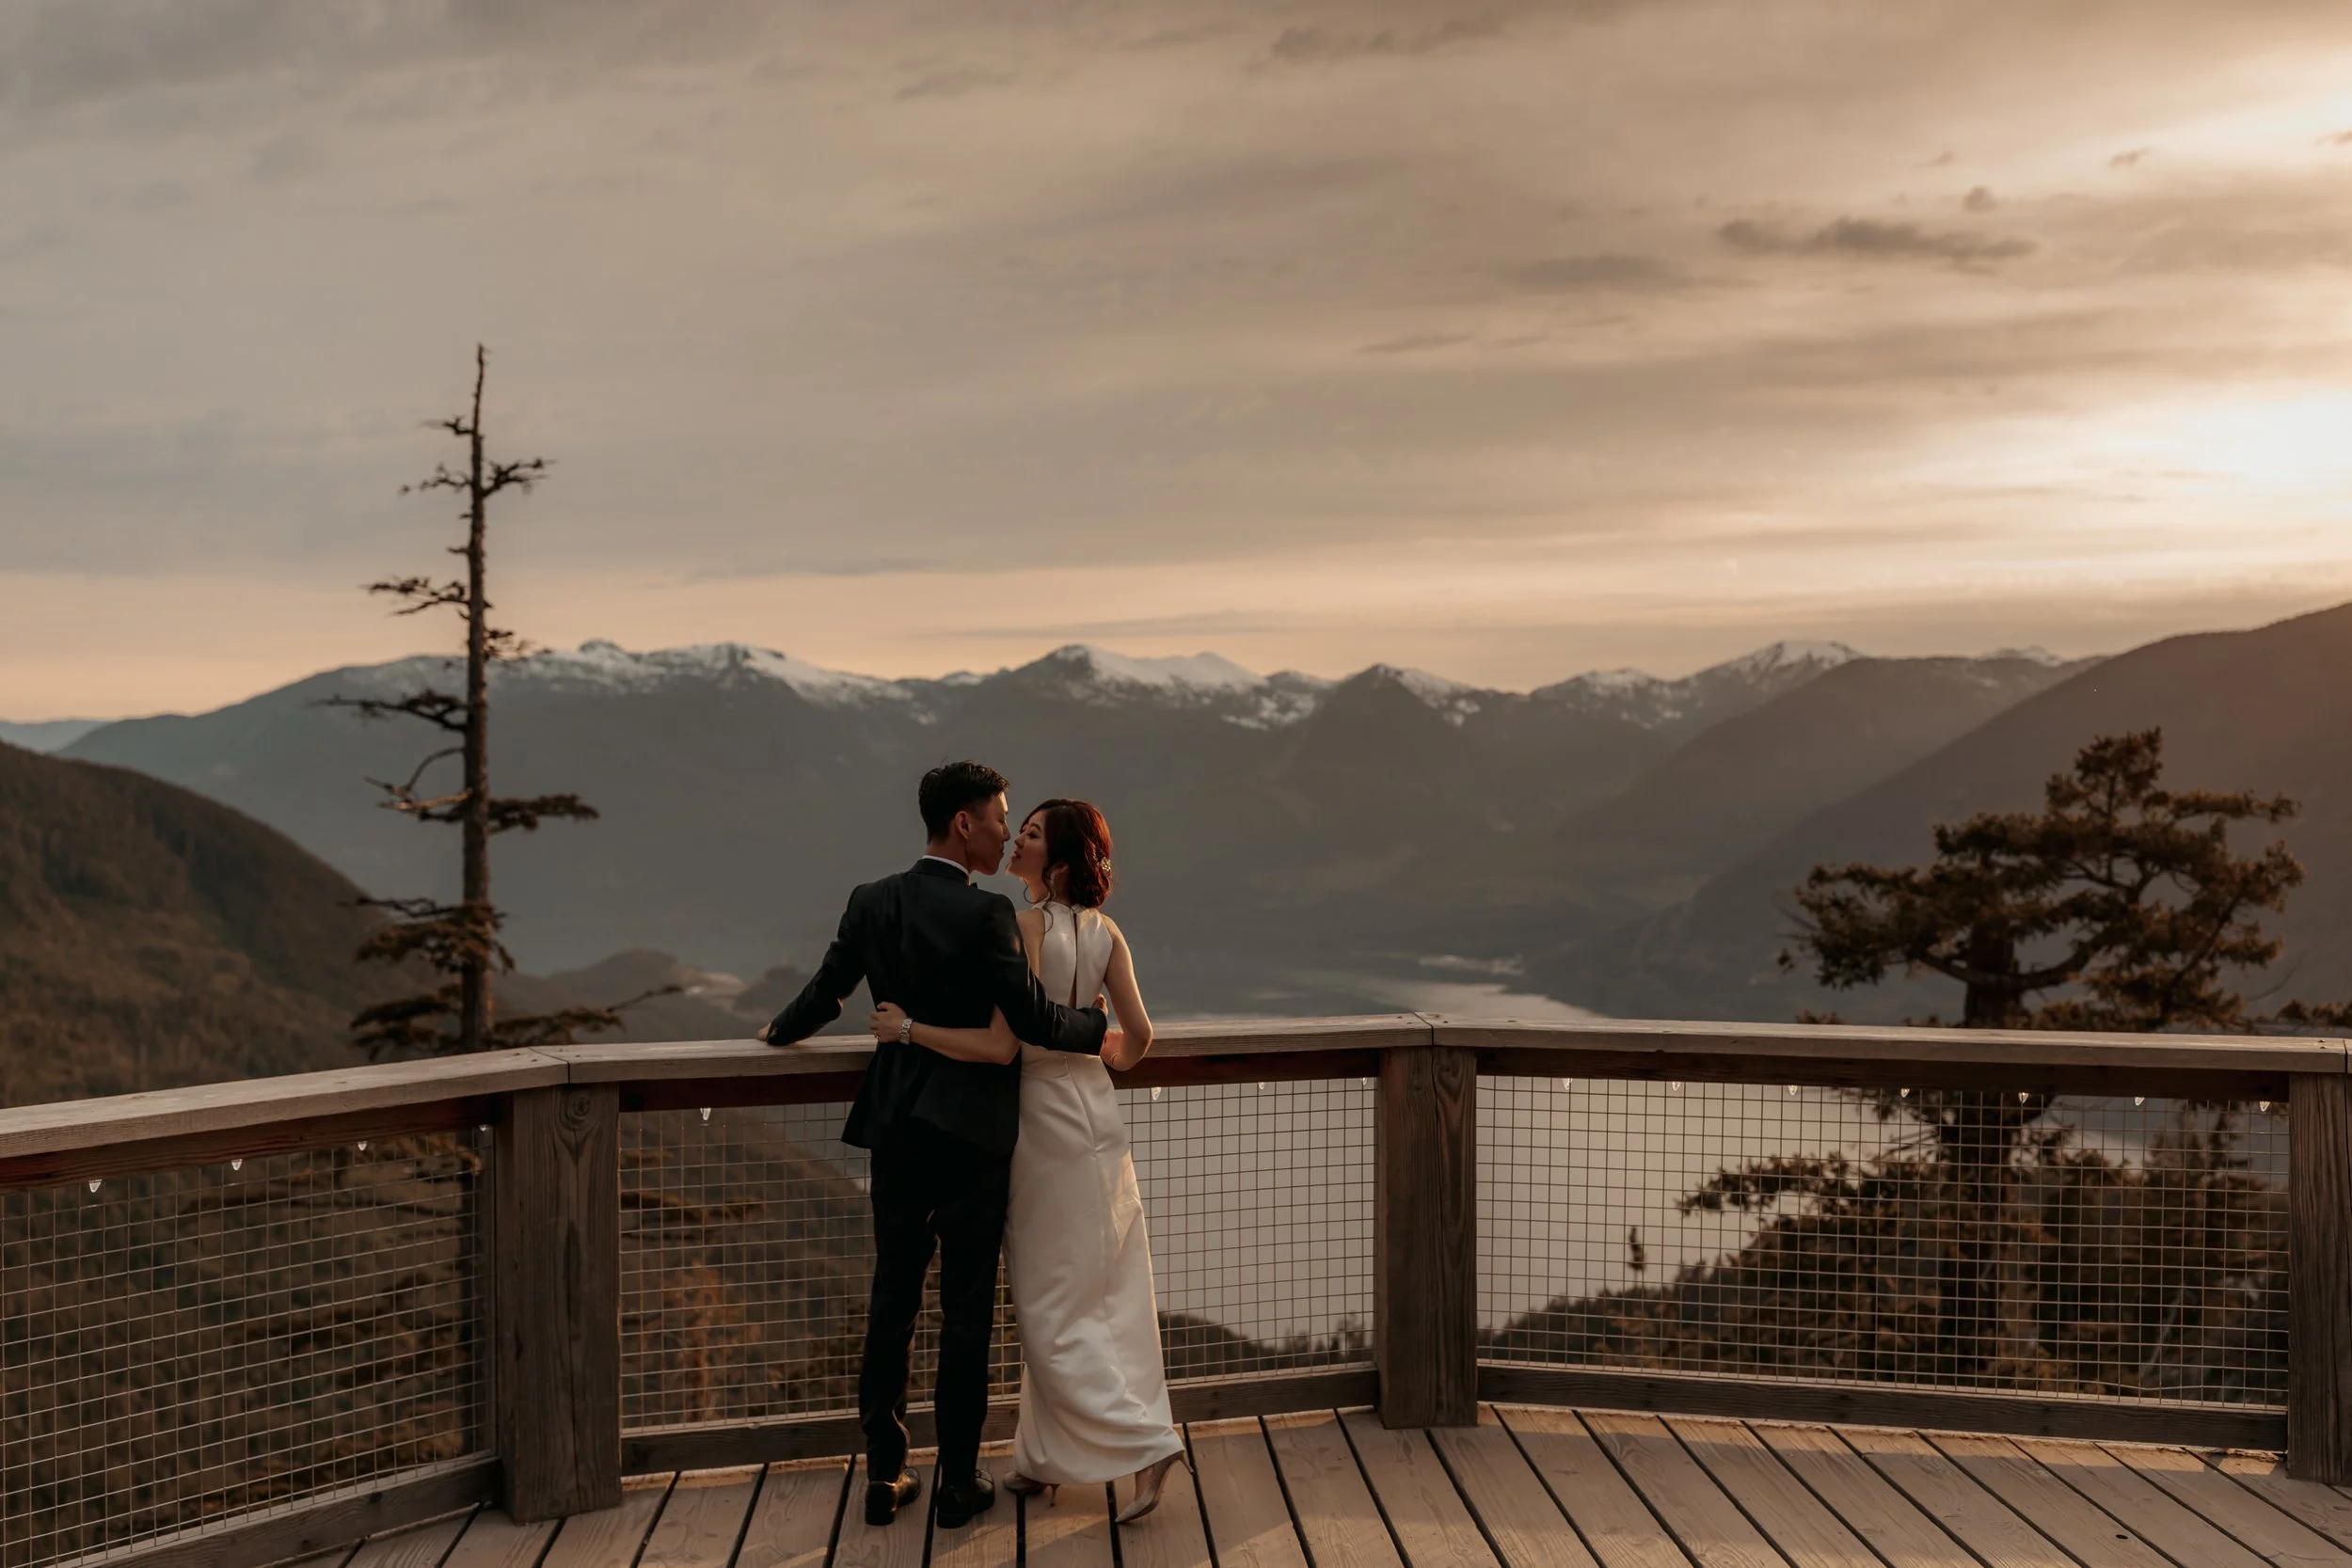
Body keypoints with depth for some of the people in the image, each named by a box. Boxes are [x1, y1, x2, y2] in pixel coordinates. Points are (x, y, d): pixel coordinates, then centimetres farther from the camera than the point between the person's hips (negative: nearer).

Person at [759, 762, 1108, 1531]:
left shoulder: (871, 901, 1)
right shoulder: (986, 913, -16)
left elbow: (825, 992, 11)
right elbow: (1036, 1022, -16)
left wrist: (782, 1032, 32)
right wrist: (1096, 1024, 4)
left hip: (894, 1127, 5)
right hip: (970, 1131, -5)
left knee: (891, 1300, 12)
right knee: (966, 1309, 6)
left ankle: (884, 1473, 18)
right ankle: (958, 1480, 15)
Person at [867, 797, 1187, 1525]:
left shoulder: (1026, 927, -18)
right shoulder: (1105, 932, 3)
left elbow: (1000, 1044, -23)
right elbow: (1137, 1035, 4)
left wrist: (906, 1027, -17)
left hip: (1047, 1124, -8)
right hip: (1093, 1113, 8)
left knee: (1051, 1308, 2)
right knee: (1095, 1299, 13)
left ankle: (1145, 1442, -2)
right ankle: (1047, 1453, 25)